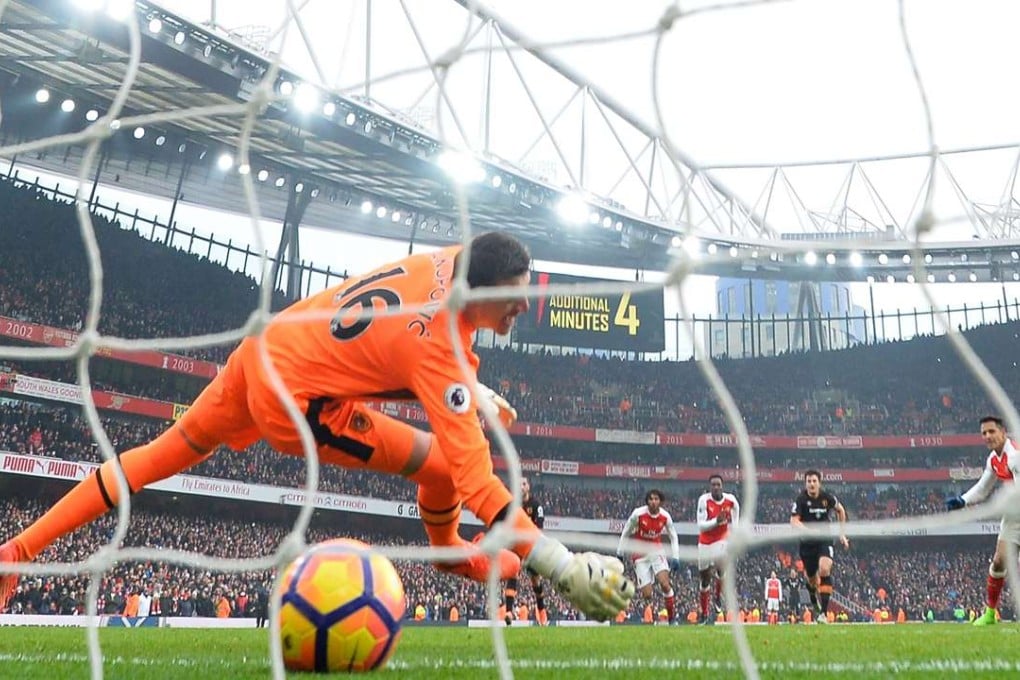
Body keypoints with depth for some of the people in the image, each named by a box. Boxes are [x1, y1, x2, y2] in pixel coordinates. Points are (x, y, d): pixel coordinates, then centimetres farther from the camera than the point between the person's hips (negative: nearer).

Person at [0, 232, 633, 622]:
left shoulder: (450, 260, -9)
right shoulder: (439, 351, -30)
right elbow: (473, 477, -35)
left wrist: (475, 391, 15)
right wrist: (563, 566, -37)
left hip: (261, 345, 9)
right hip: (291, 401, -8)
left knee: (173, 449, 25)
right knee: (441, 465, -5)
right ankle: (449, 552, 29)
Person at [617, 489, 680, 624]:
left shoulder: (665, 516, -7)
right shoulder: (638, 514, -14)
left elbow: (673, 537, 8)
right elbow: (626, 533, 0)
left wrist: (675, 557, 0)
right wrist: (619, 553, 3)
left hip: (657, 552, 1)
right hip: (640, 556, -1)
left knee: (665, 584, -20)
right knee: (647, 595, -7)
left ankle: (672, 618, -10)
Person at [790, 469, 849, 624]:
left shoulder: (827, 497, -6)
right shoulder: (801, 499, -10)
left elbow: (840, 510, 13)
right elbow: (794, 520, -18)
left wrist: (842, 533, 14)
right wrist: (807, 529, -37)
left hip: (825, 540, -1)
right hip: (807, 543, 1)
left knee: (825, 569, -26)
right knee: (812, 579, 11)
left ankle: (824, 613, -24)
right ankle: (815, 606, 43)